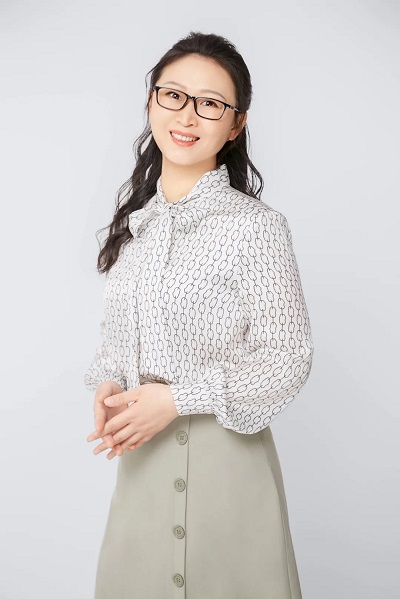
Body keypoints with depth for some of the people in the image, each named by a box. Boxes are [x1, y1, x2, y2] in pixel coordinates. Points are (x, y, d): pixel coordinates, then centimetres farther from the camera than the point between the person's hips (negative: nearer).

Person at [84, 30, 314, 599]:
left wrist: (177, 398, -19)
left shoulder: (256, 225, -14)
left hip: (224, 451, -5)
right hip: (139, 456, 6)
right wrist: (108, 386, -6)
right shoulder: (135, 220, 5)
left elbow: (288, 359, -13)